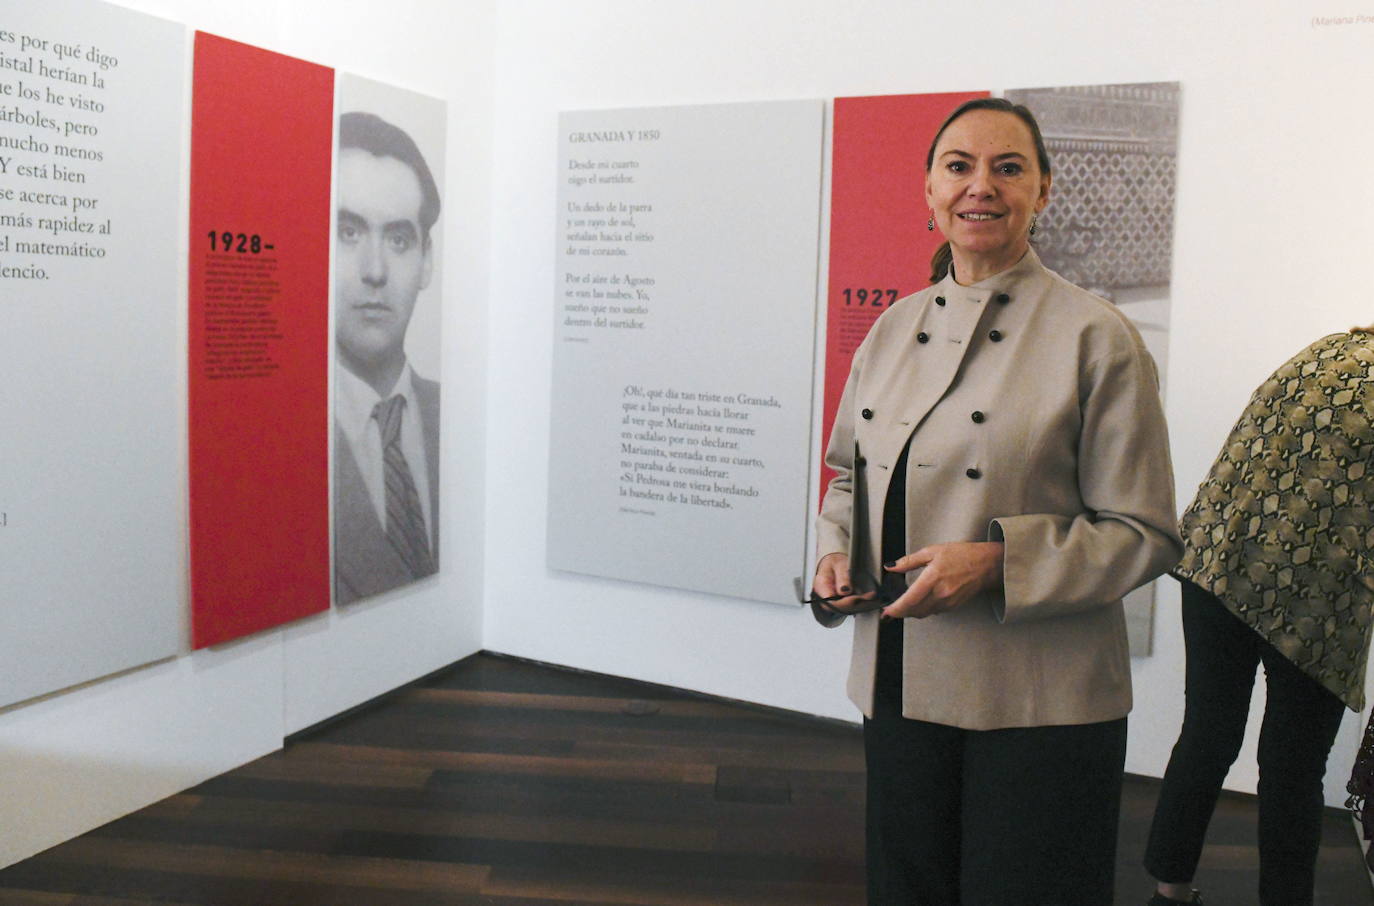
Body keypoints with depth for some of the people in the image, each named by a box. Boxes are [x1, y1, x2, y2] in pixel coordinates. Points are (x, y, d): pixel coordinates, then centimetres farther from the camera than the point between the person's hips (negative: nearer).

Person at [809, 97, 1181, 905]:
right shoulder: (894, 328, 7)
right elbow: (849, 474, 18)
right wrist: (836, 552, -2)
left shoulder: (1097, 338, -9)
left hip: (1042, 709, -4)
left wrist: (998, 560, -21)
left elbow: (1145, 535, -8)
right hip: (900, 687, 5)